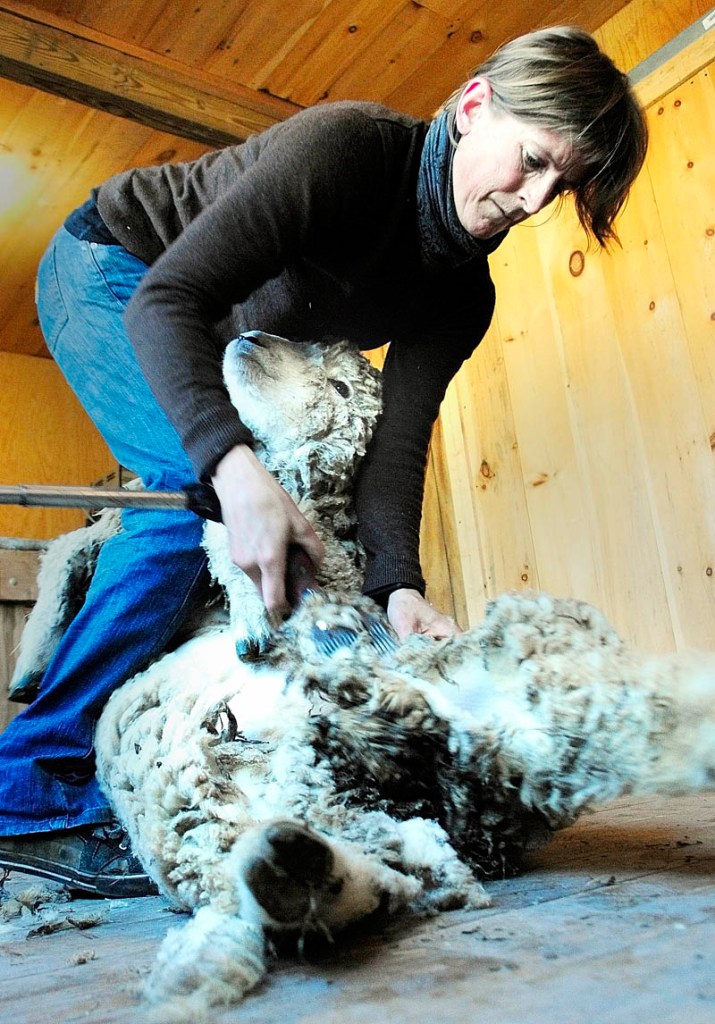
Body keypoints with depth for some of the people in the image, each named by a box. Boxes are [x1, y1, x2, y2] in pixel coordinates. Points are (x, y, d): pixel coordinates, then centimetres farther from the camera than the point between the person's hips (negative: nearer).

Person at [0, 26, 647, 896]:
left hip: (207, 351, 8)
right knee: (201, 487, -27)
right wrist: (235, 464, -50)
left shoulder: (462, 294, -10)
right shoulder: (349, 144, -30)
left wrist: (396, 582, -37)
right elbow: (166, 298, -35)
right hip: (109, 270, -7)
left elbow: (395, 436, -20)